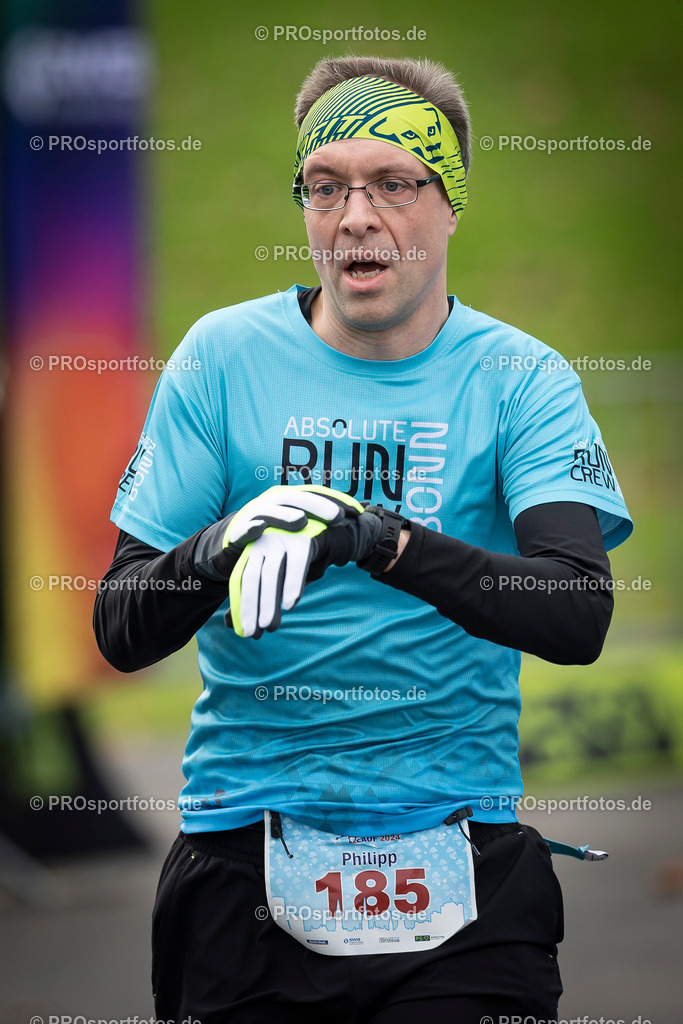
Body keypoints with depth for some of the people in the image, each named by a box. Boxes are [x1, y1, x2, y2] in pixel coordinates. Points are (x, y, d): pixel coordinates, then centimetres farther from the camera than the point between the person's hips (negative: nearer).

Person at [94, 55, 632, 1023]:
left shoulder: (520, 380, 1)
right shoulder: (223, 357, 3)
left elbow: (578, 614, -15)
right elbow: (121, 631, 0)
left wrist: (381, 541, -30)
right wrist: (220, 552, -23)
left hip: (459, 868, -1)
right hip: (245, 852, 1)